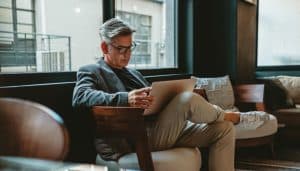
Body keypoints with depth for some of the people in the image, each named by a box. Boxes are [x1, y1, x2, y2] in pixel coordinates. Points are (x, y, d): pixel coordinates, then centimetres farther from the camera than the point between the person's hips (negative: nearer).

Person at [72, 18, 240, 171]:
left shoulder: (134, 73, 29)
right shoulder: (90, 71, 6)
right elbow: (81, 97, -15)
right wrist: (125, 98, -31)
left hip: (162, 128, 8)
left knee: (224, 128, -3)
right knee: (189, 99, -28)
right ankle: (225, 115, 4)